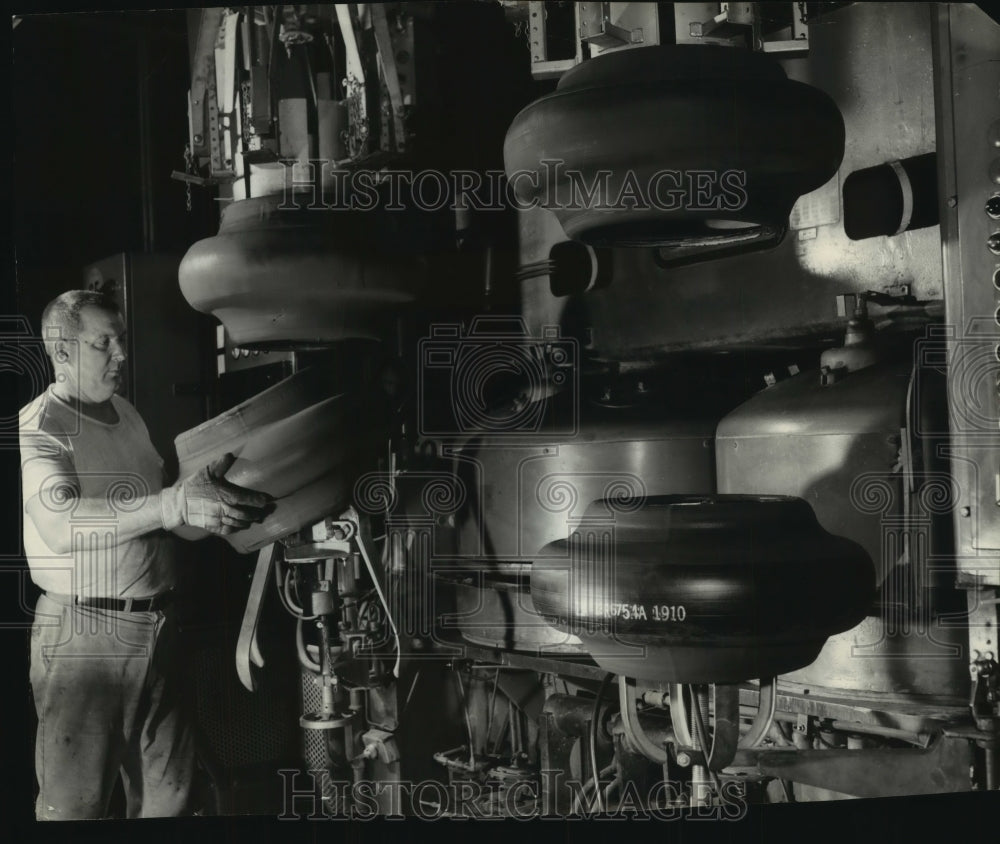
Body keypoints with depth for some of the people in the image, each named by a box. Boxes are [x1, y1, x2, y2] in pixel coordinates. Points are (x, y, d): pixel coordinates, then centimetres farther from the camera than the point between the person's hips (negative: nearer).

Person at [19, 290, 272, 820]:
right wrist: (176, 505, -34)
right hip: (83, 632, -7)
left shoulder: (127, 413, 13)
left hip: (157, 622, 7)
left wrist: (205, 490, 3)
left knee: (168, 788, 13)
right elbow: (60, 526, -28)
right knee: (75, 800, 2)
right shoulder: (37, 428, -11)